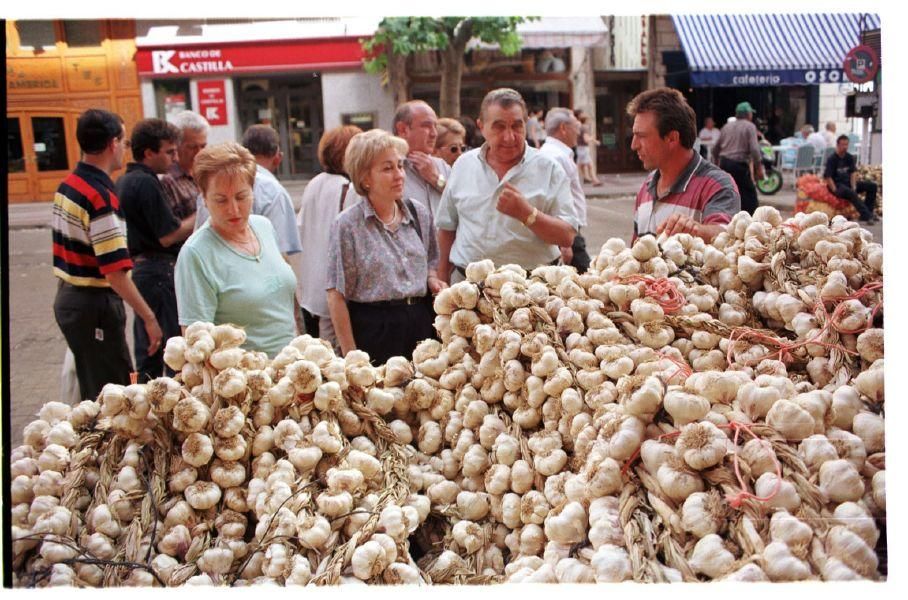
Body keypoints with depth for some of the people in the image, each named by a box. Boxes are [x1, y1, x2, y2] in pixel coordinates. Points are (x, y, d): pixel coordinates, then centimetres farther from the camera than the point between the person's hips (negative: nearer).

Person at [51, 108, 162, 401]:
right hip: (95, 306, -9)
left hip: (68, 297, 9)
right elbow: (115, 270, -24)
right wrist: (148, 318, -21)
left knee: (92, 391, 18)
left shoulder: (67, 185, 8)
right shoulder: (101, 196, -21)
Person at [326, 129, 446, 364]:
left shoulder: (419, 213, 7)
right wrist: (350, 355, -11)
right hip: (373, 331, -4)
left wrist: (433, 280, 0)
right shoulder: (347, 224, -8)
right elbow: (337, 296, -7)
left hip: (421, 324, 5)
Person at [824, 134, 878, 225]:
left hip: (848, 183, 8)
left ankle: (867, 213, -9)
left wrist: (853, 187, -10)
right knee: (850, 193, -38)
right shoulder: (832, 159, -10)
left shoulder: (849, 157, 10)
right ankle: (866, 216, -41)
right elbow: (828, 177, -15)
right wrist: (836, 191, -22)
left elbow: (853, 173, 6)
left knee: (872, 186, -6)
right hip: (837, 185, -7)